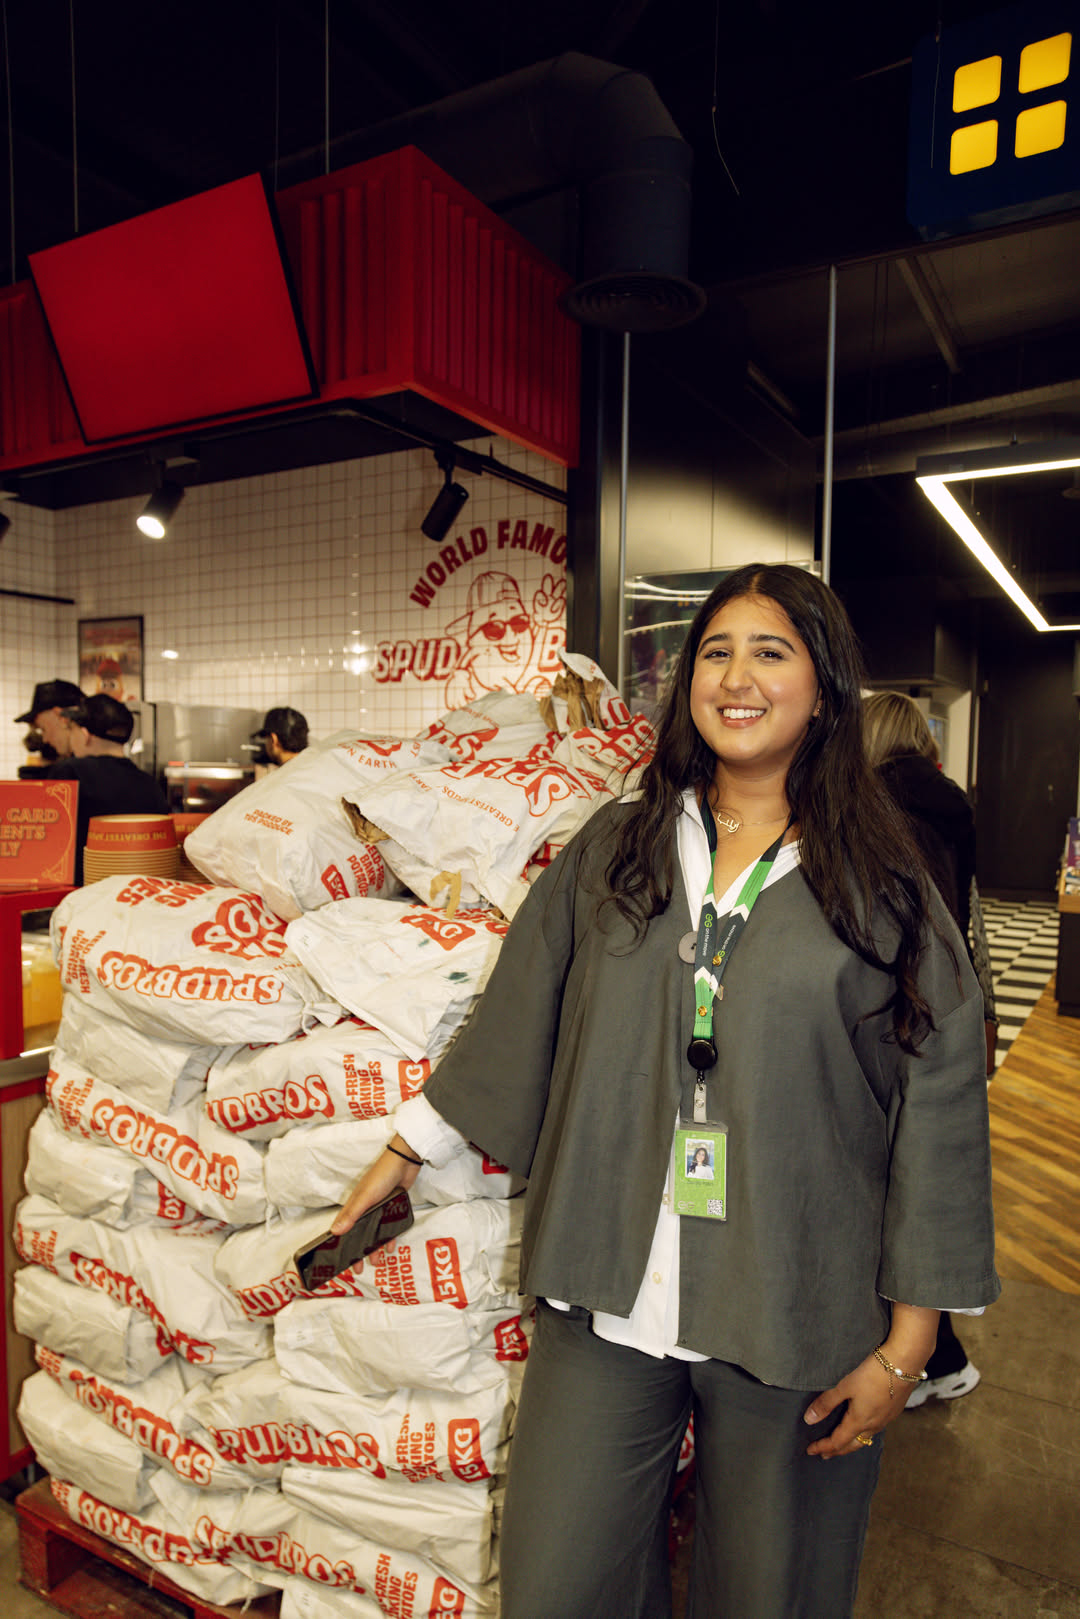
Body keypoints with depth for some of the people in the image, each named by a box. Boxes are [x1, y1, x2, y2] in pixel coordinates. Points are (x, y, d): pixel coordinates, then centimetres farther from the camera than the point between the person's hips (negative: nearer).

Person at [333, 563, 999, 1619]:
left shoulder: (879, 887, -3)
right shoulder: (612, 851, 4)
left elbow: (936, 1110, -2)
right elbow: (514, 1021, 10)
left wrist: (907, 1340, -2)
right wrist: (410, 1146, 14)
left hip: (792, 1322, -1)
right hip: (607, 1300, 2)